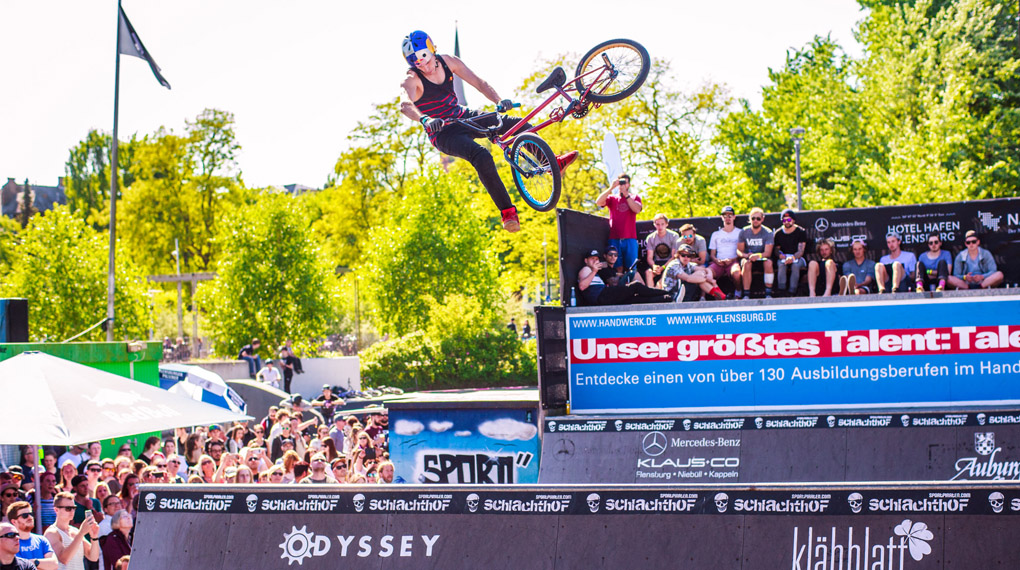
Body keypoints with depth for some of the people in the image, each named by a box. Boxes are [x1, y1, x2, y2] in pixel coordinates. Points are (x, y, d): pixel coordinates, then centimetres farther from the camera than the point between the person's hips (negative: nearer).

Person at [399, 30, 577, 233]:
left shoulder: (447, 62, -5)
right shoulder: (411, 80, -20)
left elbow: (478, 82, -7)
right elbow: (405, 104, -41)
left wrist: (499, 100, -26)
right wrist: (425, 120, -62)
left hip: (463, 118, 6)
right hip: (444, 133, -6)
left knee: (520, 125, -3)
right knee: (482, 156, -34)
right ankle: (507, 211, -28)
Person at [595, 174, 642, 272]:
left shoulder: (635, 197, 15)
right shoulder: (612, 198, 15)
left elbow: (637, 209, -6)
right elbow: (598, 202, -4)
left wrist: (626, 194, -11)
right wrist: (611, 188, -10)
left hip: (630, 238, 0)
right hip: (614, 239, 0)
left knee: (631, 269, -5)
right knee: (618, 268, -7)